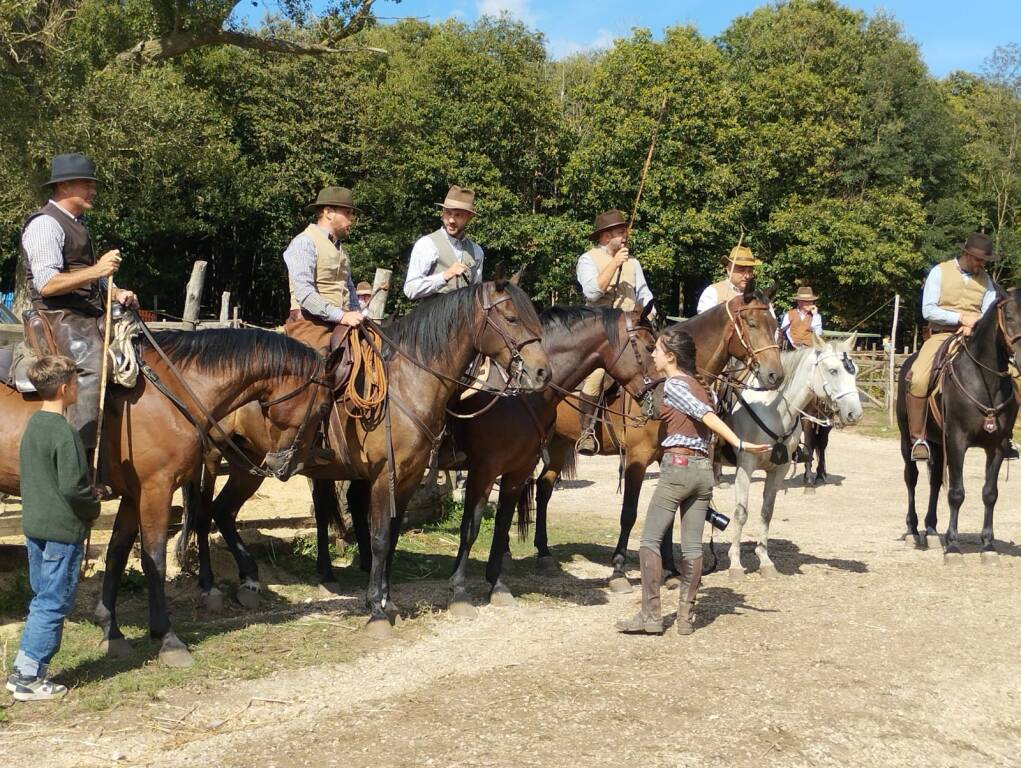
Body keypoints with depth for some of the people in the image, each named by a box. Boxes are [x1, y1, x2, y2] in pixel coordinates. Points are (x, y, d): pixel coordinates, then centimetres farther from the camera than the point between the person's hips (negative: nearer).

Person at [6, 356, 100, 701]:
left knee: (42, 599, 18)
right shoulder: (64, 433, -19)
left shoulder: (33, 425, 8)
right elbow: (72, 487, -23)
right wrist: (93, 508, -4)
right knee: (55, 603, 0)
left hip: (34, 525, 9)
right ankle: (29, 677, 4)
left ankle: (25, 670, 22)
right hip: (62, 529, -9)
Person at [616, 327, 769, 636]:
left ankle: (650, 615, -2)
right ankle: (686, 616, 10)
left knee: (650, 540, 0)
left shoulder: (673, 384, -8)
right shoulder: (697, 385, 16)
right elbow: (706, 420, 16)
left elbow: (706, 415, -18)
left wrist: (739, 444, -26)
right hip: (704, 469, 8)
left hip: (676, 466, -8)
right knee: (692, 546, 8)